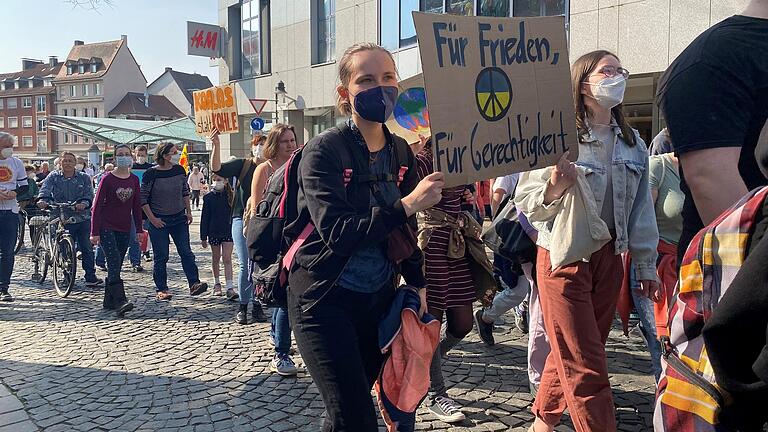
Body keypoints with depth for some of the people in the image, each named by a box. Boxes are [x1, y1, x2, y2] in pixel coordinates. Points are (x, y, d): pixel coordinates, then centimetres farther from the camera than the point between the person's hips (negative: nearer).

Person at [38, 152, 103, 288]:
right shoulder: (53, 177, 7)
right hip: (63, 219, 0)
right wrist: (43, 199, -31)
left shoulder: (84, 177, 7)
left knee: (87, 248, 0)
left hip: (83, 219, 0)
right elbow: (45, 189, -9)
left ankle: (90, 277, 6)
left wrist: (84, 203, -26)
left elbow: (89, 194, -4)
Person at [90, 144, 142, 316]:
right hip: (106, 227, -4)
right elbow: (97, 205, -5)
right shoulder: (107, 178, -5)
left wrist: (139, 229, 8)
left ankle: (109, 302, 17)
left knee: (116, 265, 8)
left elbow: (137, 206, 12)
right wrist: (94, 232, -10)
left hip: (124, 229, 4)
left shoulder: (134, 180, 7)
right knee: (114, 262, -16)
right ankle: (120, 301, -22)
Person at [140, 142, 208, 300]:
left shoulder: (179, 170, 2)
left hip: (179, 218, 4)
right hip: (158, 221, -4)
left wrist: (189, 211, 10)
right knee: (161, 256, 2)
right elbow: (143, 198, -7)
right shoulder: (151, 174, -12)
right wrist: (152, 219, -10)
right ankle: (161, 289, 12)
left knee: (186, 252, -1)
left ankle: (194, 283, 0)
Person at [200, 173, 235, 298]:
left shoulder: (231, 196, -1)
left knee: (227, 258, -7)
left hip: (228, 231, -1)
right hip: (213, 232, 1)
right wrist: (203, 237, -1)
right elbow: (204, 218, 0)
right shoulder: (208, 197, -1)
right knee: (216, 258, 14)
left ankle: (229, 287, -10)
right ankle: (217, 283, 30)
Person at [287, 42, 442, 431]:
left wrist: (417, 283, 4)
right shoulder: (323, 150, -14)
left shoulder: (400, 150, 4)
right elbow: (337, 232, -26)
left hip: (378, 298, 6)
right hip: (325, 300, -5)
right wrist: (408, 204, -31)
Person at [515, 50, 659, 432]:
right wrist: (555, 188, -30)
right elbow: (524, 202, -11)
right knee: (586, 367, -1)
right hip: (564, 259, -6)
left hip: (609, 258, 6)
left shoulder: (632, 142, 8)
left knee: (572, 354, 15)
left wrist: (646, 265, 14)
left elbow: (641, 208, 14)